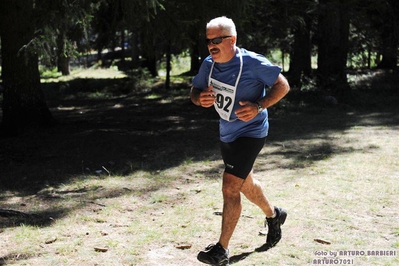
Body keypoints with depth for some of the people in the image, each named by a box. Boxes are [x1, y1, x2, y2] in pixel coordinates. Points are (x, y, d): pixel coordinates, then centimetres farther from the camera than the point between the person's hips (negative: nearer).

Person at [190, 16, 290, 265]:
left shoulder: (253, 63, -23)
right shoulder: (209, 64, -5)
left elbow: (283, 85, -15)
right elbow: (194, 91, 6)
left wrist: (258, 106, -28)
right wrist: (200, 98, -19)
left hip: (250, 132, -8)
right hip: (227, 133, 8)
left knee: (230, 187, -16)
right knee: (245, 184, 23)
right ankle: (274, 215, 51)